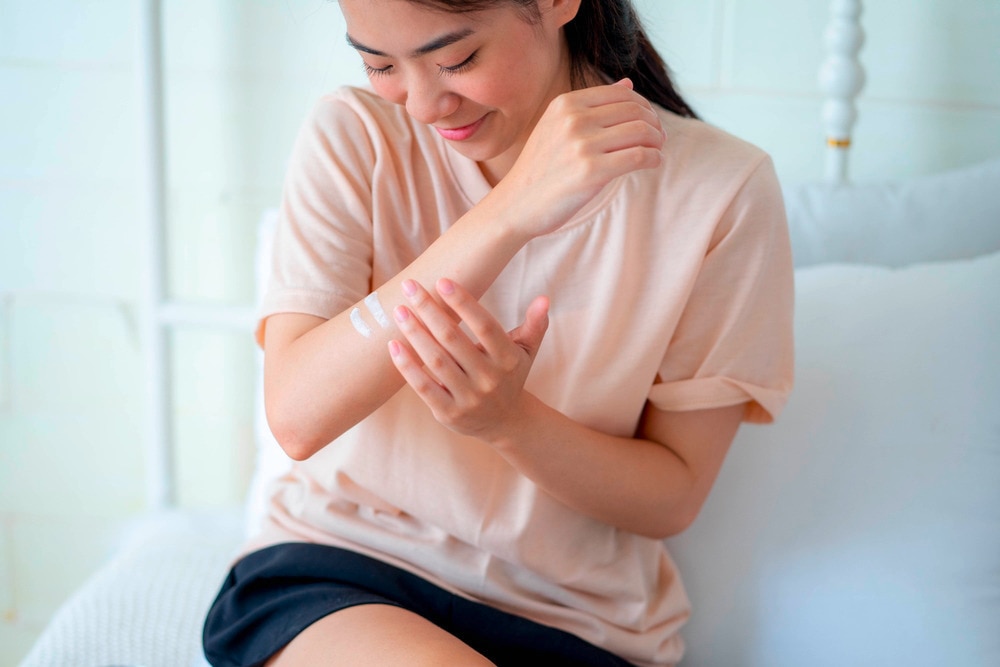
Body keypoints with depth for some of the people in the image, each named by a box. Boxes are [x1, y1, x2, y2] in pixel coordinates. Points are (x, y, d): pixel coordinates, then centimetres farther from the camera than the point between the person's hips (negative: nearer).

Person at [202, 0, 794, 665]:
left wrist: (508, 419, -24)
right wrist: (508, 213, -27)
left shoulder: (720, 188, -9)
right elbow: (297, 417, -19)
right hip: (337, 572, 0)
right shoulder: (353, 136, -6)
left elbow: (674, 498, -4)